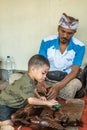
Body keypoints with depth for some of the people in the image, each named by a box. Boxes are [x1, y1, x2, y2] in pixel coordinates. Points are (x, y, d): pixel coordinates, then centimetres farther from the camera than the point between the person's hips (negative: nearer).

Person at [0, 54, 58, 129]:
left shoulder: (32, 79, -6)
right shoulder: (26, 83, -34)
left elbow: (32, 92, 11)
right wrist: (47, 102, -37)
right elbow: (30, 100, -43)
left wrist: (39, 97, -7)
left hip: (15, 104, 9)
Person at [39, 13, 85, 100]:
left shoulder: (79, 47, -12)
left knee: (76, 83, -36)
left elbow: (75, 71, -18)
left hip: (66, 80, -1)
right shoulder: (46, 42, -9)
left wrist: (58, 87, -37)